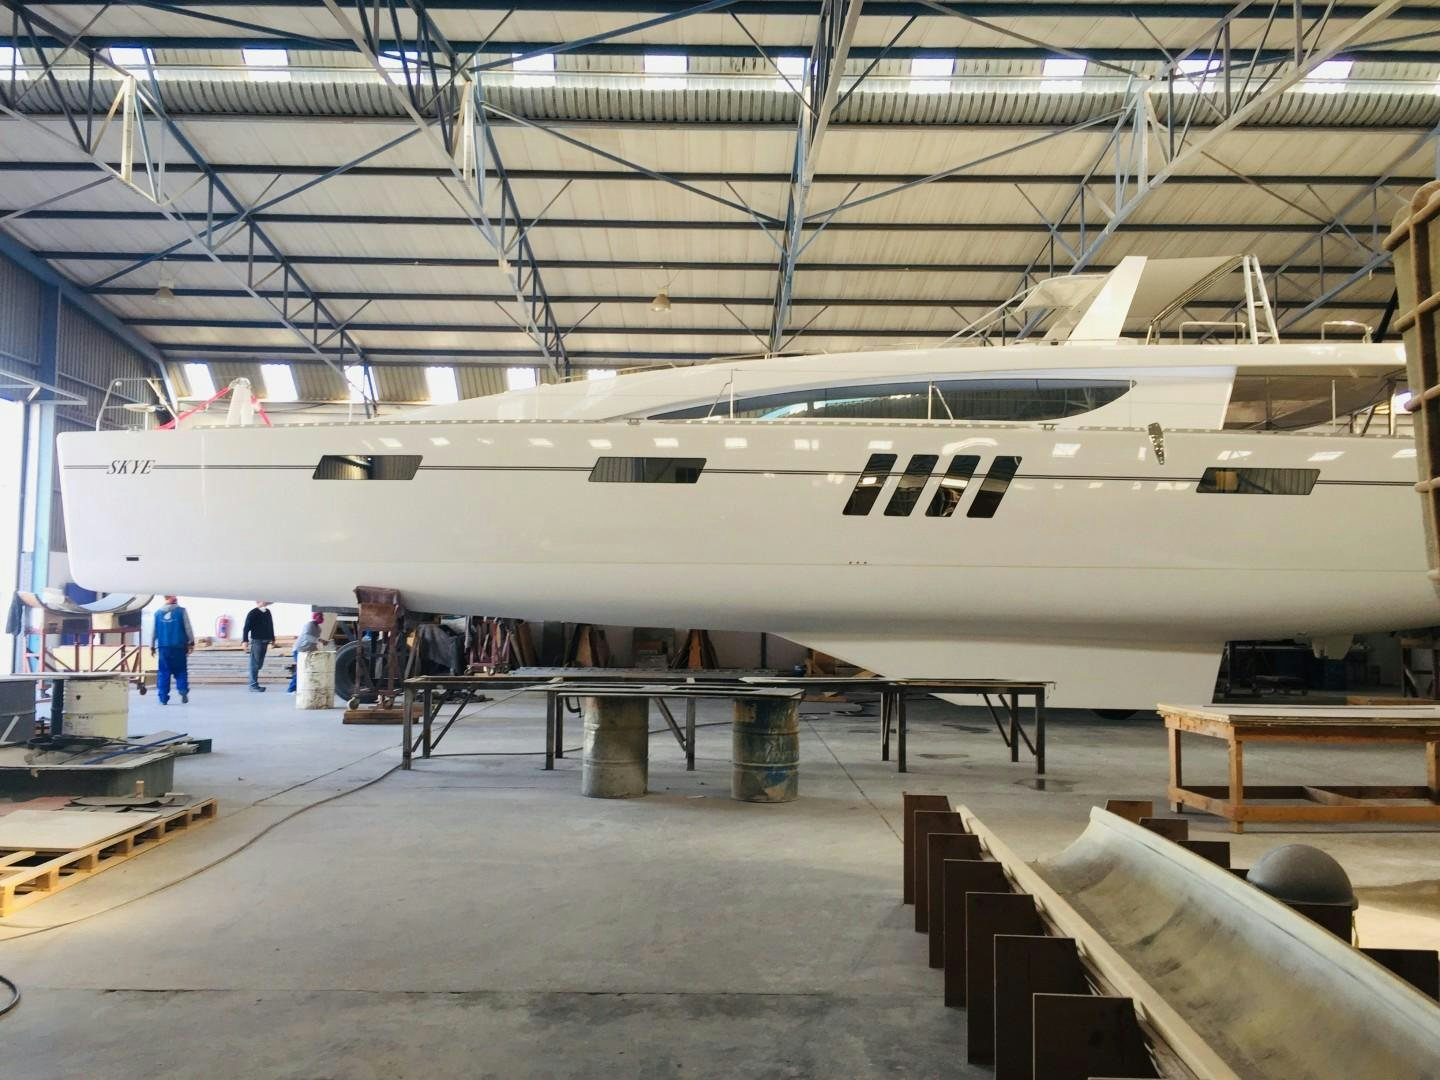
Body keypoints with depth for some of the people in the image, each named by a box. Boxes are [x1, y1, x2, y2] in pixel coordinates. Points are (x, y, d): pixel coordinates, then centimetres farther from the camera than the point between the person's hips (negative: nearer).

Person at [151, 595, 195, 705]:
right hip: (179, 646, -2)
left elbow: (153, 631, 10)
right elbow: (188, 628, -2)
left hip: (163, 647, 2)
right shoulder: (181, 611, -2)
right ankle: (183, 690, -12)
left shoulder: (158, 613, 6)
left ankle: (163, 698, 5)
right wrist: (191, 643, 7)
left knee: (163, 672, 7)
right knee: (181, 671, 9)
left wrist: (152, 647, 18)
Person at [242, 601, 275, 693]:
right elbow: (246, 628, -11)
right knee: (255, 664, -5)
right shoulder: (253, 613, -8)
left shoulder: (268, 613, 12)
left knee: (259, 664, 12)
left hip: (265, 641, 7)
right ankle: (253, 686, -3)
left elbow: (271, 626, 19)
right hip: (256, 641, -7)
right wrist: (245, 640, -17)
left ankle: (254, 683, 20)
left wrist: (272, 639, 21)